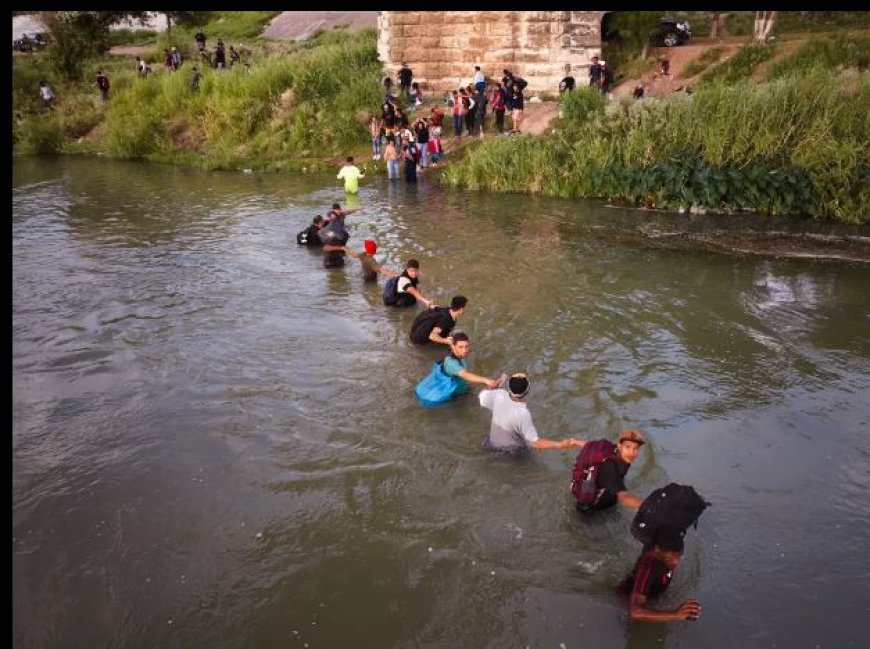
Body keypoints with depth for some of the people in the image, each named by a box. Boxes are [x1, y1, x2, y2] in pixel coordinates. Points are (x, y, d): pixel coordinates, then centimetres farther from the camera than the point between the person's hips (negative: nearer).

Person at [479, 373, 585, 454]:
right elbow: (534, 443, -33)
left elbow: (482, 395, -3)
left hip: (493, 445, 4)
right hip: (513, 450, -4)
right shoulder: (523, 414, -39)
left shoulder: (499, 395, -25)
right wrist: (560, 444, -38)